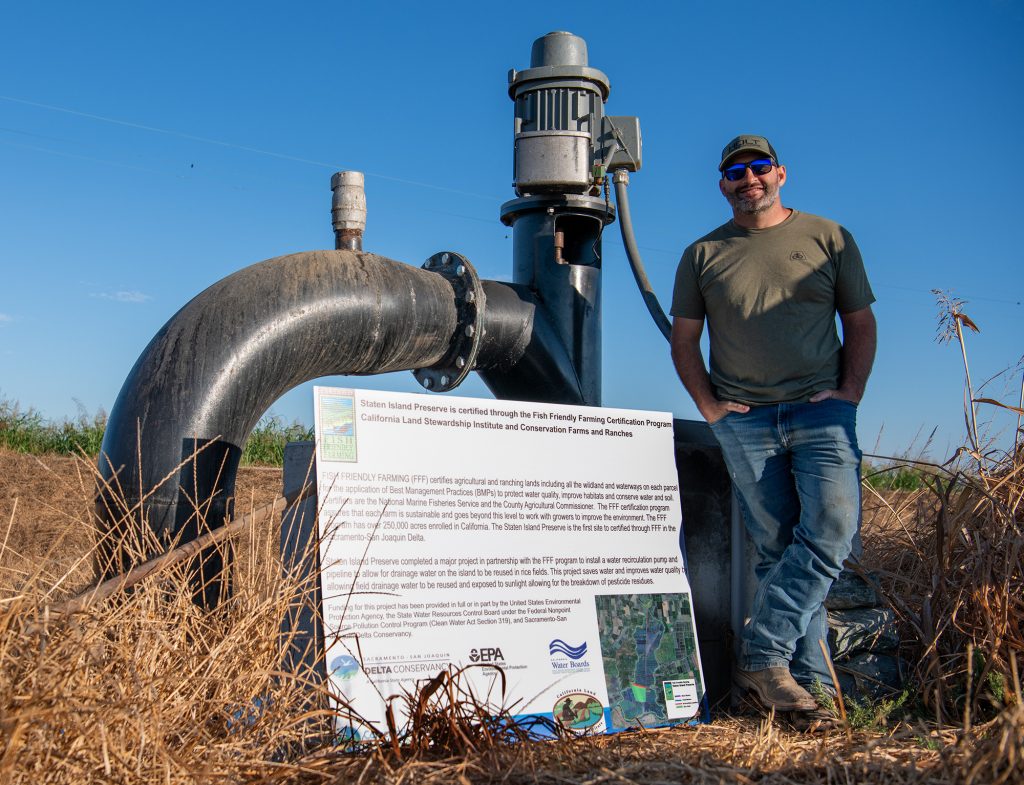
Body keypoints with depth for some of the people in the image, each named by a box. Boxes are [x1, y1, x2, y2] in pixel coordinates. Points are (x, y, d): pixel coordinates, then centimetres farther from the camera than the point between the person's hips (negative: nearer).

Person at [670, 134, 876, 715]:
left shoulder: (828, 238, 11)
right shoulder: (704, 254, 12)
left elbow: (861, 324, 12)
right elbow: (684, 341, 14)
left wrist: (850, 392, -1)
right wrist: (710, 406, 1)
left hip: (822, 411, 0)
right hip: (744, 422, 1)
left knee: (832, 528, -18)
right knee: (776, 547, 0)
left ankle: (763, 656, -10)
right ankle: (806, 678, 5)